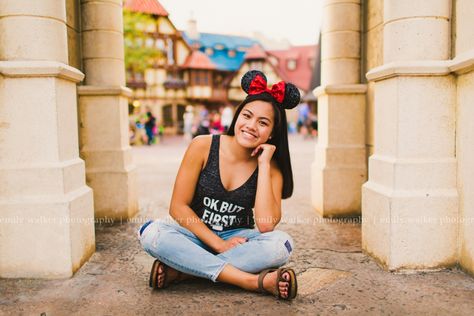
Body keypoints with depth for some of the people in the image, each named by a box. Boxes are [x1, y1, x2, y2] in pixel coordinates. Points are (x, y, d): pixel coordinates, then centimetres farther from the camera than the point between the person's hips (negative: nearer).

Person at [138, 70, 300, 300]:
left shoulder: (271, 168, -6)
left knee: (281, 244, -29)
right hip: (195, 235, 0)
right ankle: (256, 281, -32)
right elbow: (178, 207, -10)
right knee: (151, 233, -31)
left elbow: (266, 225, -22)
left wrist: (263, 164, -20)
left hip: (238, 239, 1)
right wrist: (219, 244, -17)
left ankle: (181, 271, -25)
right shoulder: (202, 147, -10)